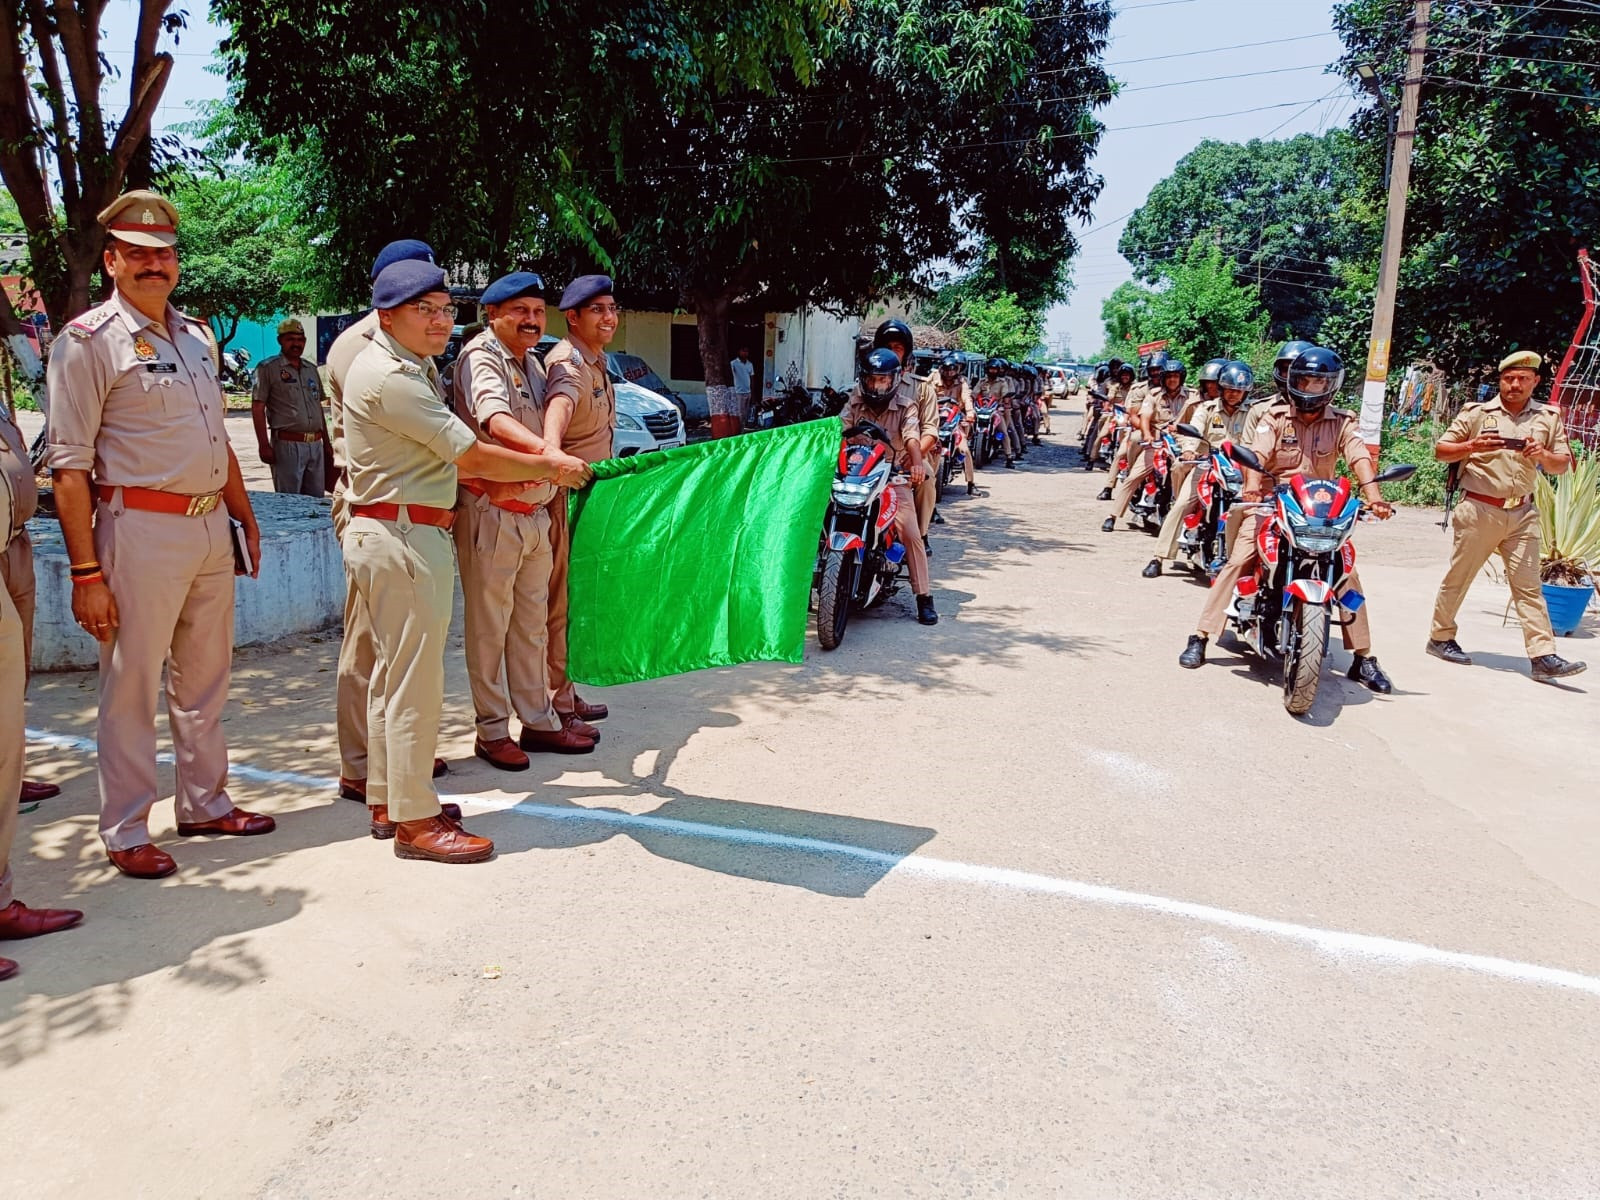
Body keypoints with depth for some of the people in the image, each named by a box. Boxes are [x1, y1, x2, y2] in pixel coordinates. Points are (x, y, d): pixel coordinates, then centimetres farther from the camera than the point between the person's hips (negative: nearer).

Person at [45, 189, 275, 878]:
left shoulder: (193, 337, 15)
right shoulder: (89, 341, -7)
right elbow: (69, 466, -12)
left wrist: (245, 517, 20)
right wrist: (86, 573, -16)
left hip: (210, 526, 7)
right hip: (142, 530, -7)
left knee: (205, 679, 15)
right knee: (131, 687, 2)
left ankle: (205, 803, 28)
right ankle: (125, 832, 14)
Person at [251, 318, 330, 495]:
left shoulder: (312, 369, 18)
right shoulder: (268, 368, -1)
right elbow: (257, 408, -5)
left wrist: (326, 443, 17)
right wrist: (264, 445, -13)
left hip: (316, 445, 6)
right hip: (287, 444, -6)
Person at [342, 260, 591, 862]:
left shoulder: (412, 367, 17)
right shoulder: (390, 377, -17)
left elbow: (453, 456, 18)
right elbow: (475, 458, -16)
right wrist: (551, 468, -5)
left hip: (395, 534, 11)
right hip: (403, 536, -11)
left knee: (393, 672, 16)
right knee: (416, 678, -5)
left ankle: (386, 801, 27)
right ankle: (415, 820, 4)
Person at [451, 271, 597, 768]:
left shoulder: (532, 362, 16)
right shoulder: (481, 357, -12)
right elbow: (495, 419, -32)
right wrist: (549, 453, -46)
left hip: (534, 513, 8)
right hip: (490, 512, -8)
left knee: (532, 622, 14)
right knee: (489, 626, 1)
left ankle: (539, 720, 24)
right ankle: (492, 731, 11)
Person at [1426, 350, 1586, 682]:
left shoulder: (1548, 418, 9)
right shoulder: (1477, 413, 1)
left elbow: (1563, 465, 10)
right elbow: (1440, 451, 0)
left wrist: (1545, 455, -12)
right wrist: (1471, 447, -19)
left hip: (1523, 514, 3)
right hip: (1479, 510, -3)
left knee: (1529, 586, 0)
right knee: (1458, 578, 5)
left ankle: (1544, 657, -4)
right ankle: (1440, 638, 20)